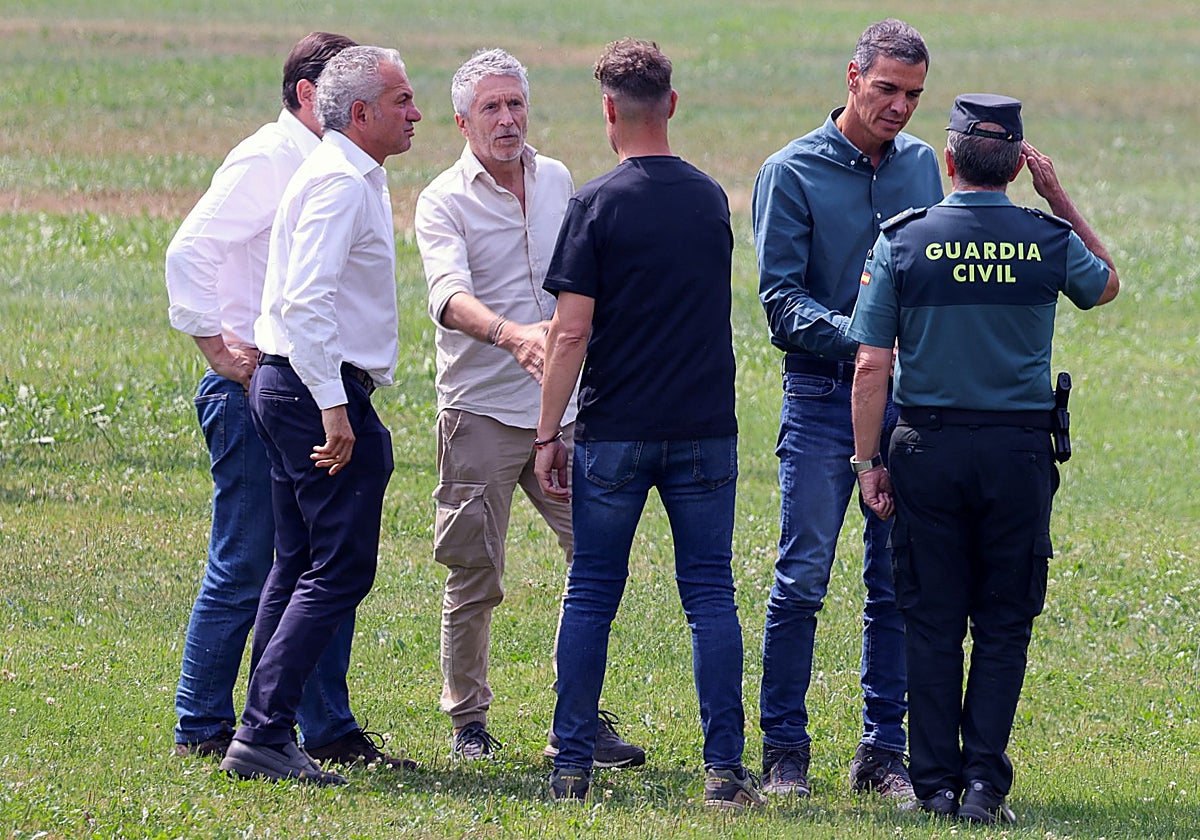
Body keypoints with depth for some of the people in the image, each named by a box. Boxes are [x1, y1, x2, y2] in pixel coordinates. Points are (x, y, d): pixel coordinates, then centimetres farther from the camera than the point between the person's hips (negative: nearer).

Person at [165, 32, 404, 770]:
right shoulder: (266, 162, -11)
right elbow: (189, 252, -19)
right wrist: (219, 347, -17)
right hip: (255, 390, -9)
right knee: (243, 569, -4)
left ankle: (328, 729, 14)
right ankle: (203, 730, 4)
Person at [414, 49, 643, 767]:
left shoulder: (557, 181, 10)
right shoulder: (445, 200, -8)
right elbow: (450, 293, -26)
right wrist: (509, 334, -44)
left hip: (563, 408, 5)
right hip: (482, 411, -5)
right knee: (475, 575, 0)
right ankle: (468, 720, 15)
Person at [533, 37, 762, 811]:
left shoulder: (597, 206, -8)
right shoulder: (711, 199, 7)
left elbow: (571, 332, -11)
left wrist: (549, 435, -5)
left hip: (615, 432, -3)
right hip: (705, 428, 3)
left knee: (592, 596, 6)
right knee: (710, 596, 4)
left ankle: (573, 765, 6)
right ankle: (724, 769, -1)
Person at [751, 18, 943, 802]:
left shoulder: (921, 165, 10)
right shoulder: (793, 172, -4)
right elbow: (780, 297, -9)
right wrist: (854, 336, -23)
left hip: (908, 397, 4)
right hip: (823, 393, -4)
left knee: (898, 585, 5)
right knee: (802, 580, -6)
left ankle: (885, 749, 12)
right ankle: (784, 751, 2)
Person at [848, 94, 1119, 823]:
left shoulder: (904, 242, -5)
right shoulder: (1049, 242, -3)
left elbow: (872, 365, -6)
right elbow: (1106, 285, 21)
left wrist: (869, 461, 2)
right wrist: (1061, 200, 15)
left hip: (930, 452, 0)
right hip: (1019, 450, 0)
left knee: (933, 625, 8)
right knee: (1003, 626, 7)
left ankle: (937, 783, 8)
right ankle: (984, 782, 0)